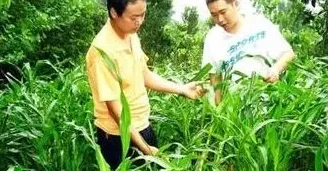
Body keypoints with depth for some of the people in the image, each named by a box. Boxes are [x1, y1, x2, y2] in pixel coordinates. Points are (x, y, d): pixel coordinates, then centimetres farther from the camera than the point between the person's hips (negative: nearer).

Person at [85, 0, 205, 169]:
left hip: (143, 126, 8)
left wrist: (182, 89, 3)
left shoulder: (132, 36, -2)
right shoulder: (103, 51, -26)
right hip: (119, 136, -7)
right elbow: (115, 108, -24)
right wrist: (144, 148, -23)